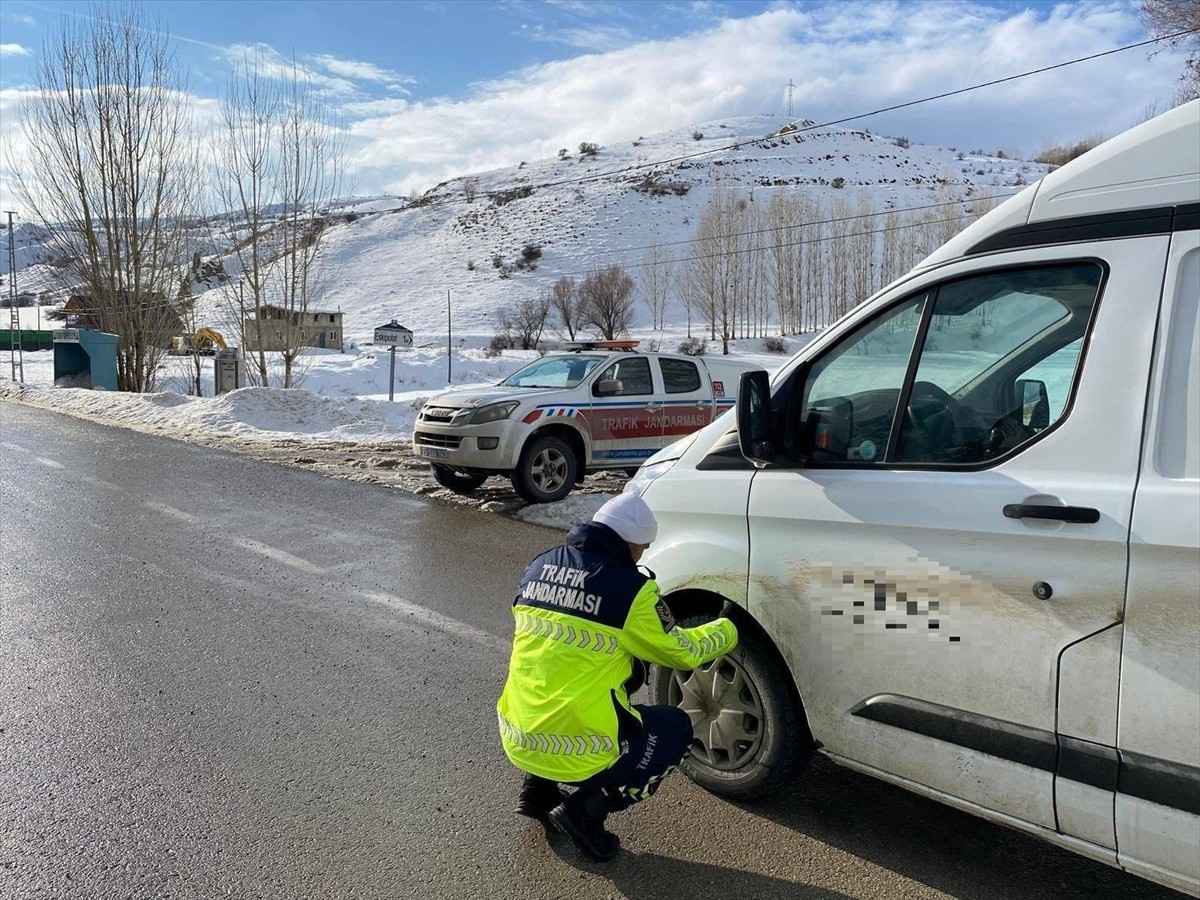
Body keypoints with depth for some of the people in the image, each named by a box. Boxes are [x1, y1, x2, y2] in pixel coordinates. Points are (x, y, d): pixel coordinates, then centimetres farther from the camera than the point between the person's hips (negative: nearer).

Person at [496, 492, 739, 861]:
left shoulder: (538, 567, 5)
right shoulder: (628, 588, -13)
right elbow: (680, 652, 2)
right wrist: (725, 631, 20)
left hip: (516, 740, 6)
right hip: (576, 752, -6)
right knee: (676, 729, 17)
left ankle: (538, 788, 24)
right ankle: (587, 808, 4)